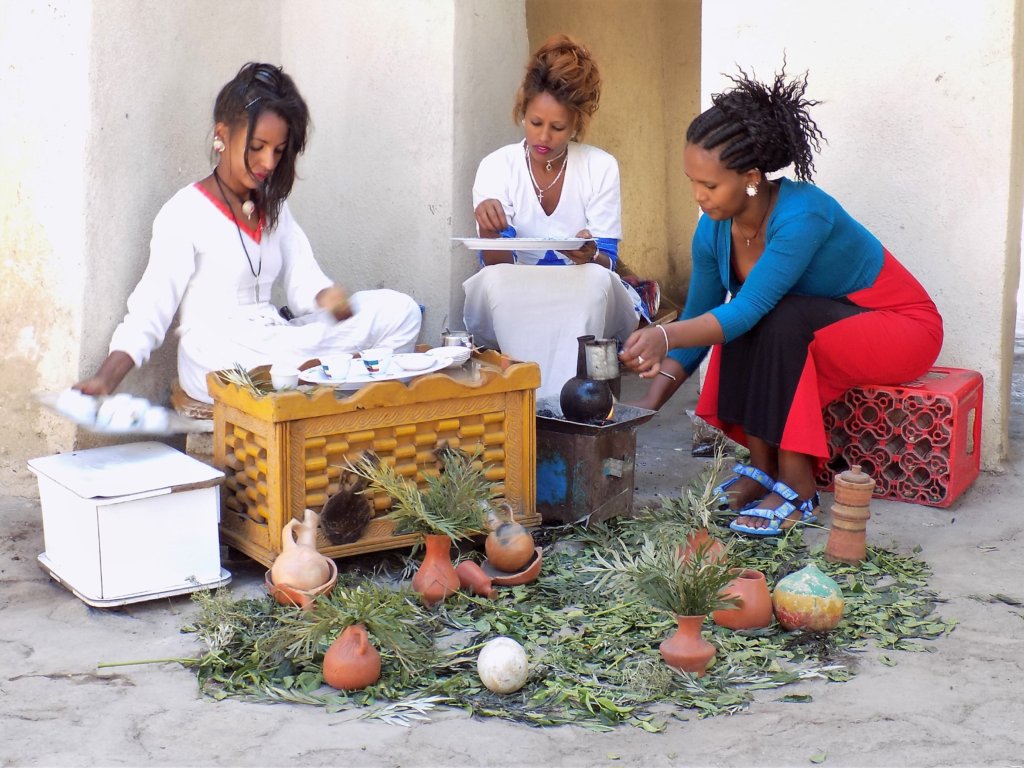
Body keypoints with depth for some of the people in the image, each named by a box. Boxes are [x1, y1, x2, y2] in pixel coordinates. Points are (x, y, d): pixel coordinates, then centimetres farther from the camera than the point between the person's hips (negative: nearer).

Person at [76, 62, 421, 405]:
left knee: (397, 310, -12)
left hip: (275, 345, 8)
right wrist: (105, 379, -23)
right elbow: (149, 310, -9)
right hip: (218, 361, -7)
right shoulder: (186, 213, -5)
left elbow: (304, 283, 6)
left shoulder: (273, 209, 17)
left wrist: (329, 297, -19)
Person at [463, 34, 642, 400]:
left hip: (586, 310, 0)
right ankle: (534, 394, -34)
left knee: (597, 280, -33)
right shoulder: (496, 167, -6)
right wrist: (490, 230, -35)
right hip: (513, 312, 0)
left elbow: (606, 263, -9)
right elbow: (498, 266, -12)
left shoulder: (601, 168, -7)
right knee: (493, 282, -32)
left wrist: (588, 255, -33)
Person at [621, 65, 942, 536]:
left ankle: (797, 485, -25)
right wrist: (649, 404, -16)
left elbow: (749, 310, -39)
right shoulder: (714, 230, -12)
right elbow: (697, 319, -6)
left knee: (777, 322, -32)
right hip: (819, 327, 6)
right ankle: (764, 466, -12)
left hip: (902, 325, -6)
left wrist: (663, 336, -52)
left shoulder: (802, 215, -33)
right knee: (741, 332, -23)